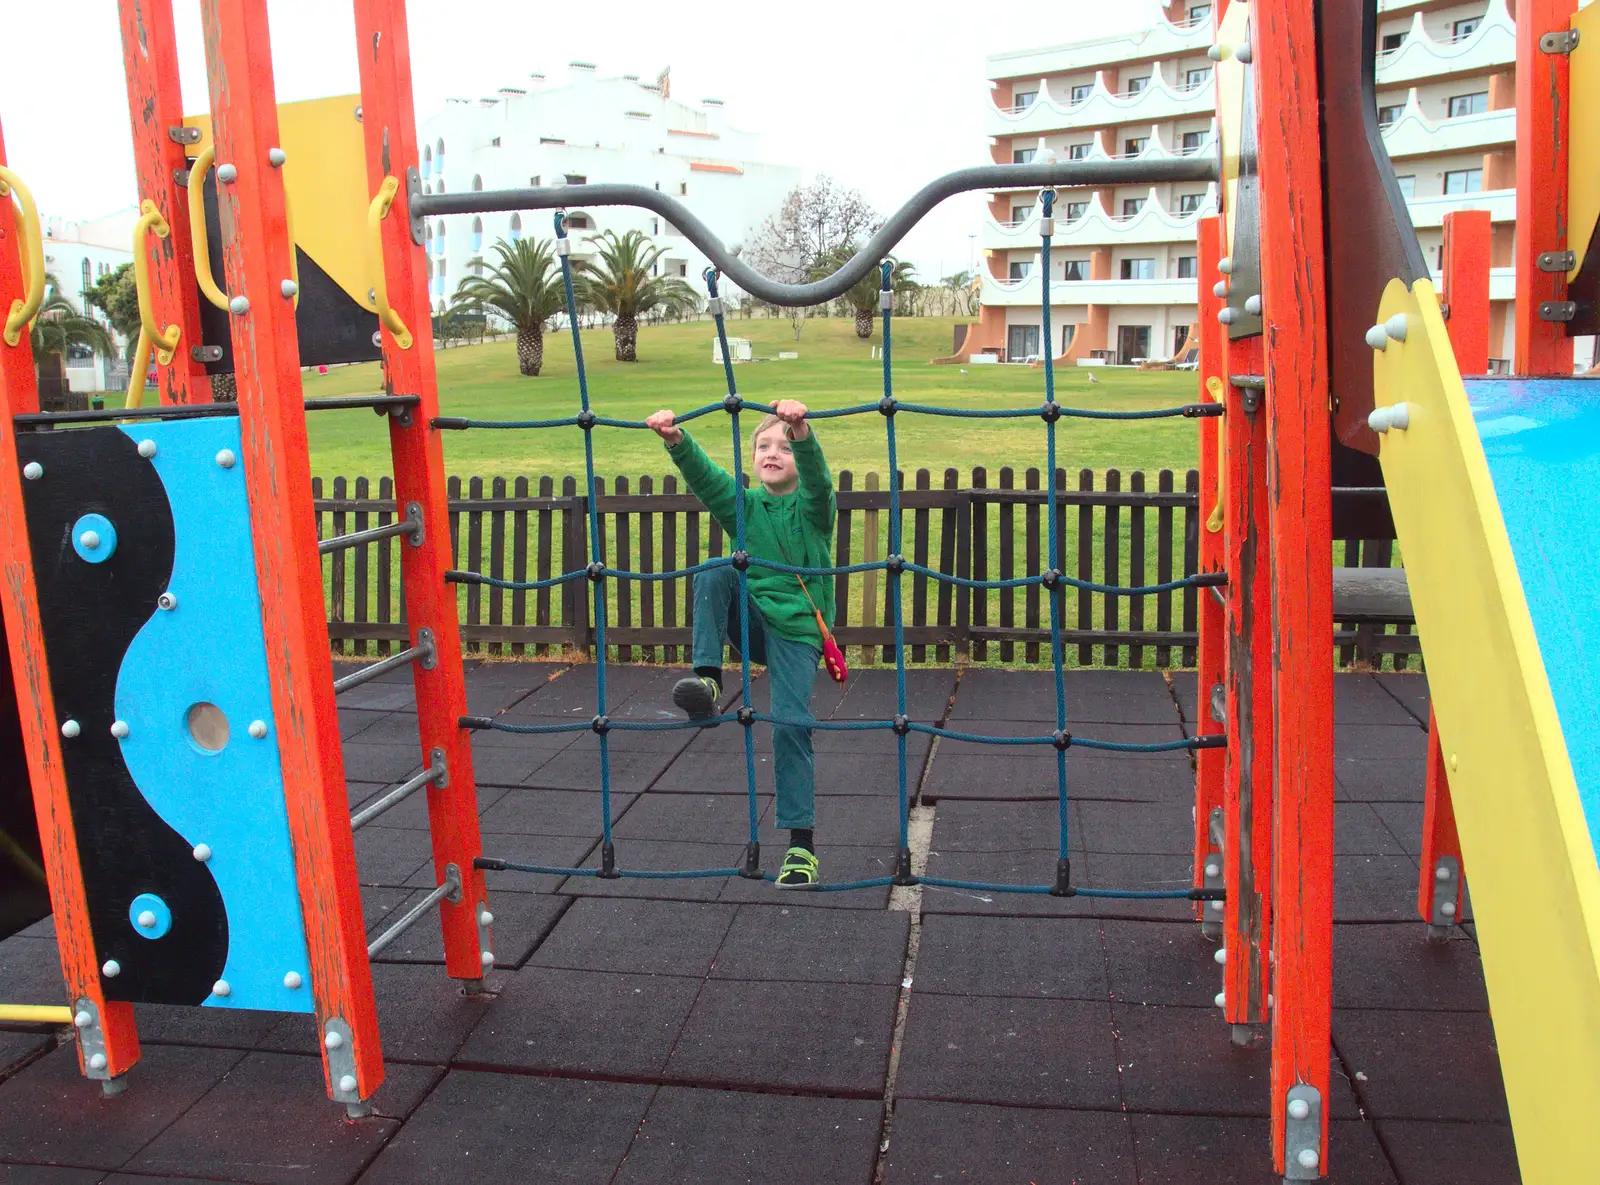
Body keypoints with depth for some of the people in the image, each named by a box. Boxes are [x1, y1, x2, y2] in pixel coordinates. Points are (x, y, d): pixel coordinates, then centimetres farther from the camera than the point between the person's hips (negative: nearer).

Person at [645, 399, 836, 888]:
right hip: (750, 620, 3)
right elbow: (704, 475, -12)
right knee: (713, 571, -22)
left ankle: (801, 843, -1)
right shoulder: (743, 505, 7)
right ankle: (707, 680, -25)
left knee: (791, 724, -14)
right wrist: (675, 439, -33)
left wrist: (801, 430, -48)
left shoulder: (813, 506, -2)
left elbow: (816, 475, -26)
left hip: (797, 630, -3)